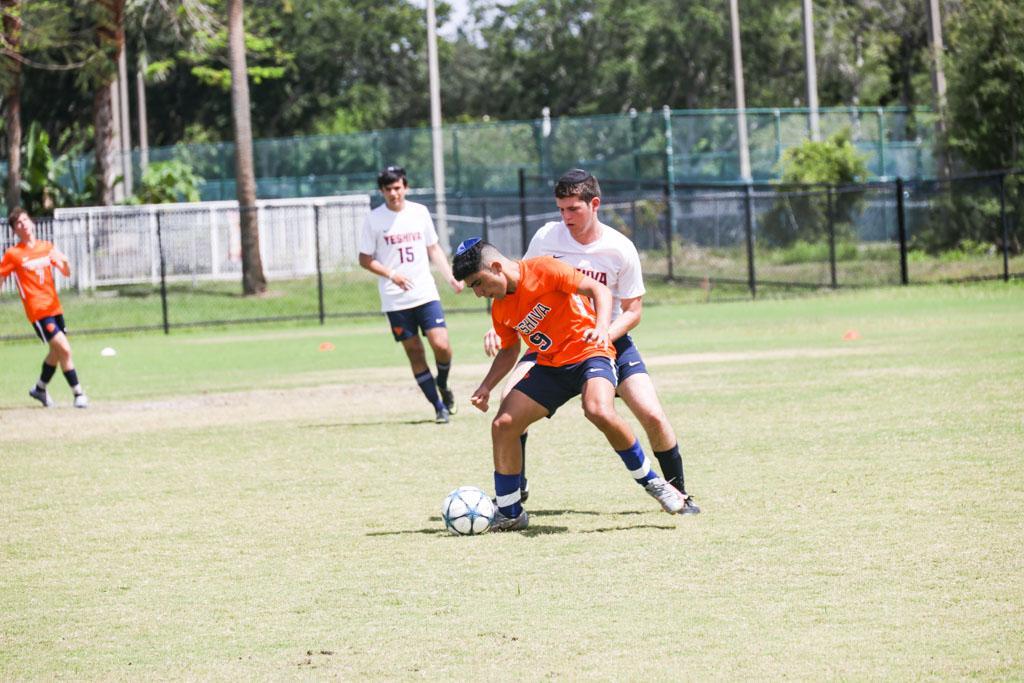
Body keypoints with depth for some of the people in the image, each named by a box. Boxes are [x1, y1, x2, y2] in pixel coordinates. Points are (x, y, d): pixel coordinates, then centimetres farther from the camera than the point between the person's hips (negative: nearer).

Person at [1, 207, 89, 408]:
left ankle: (40, 389, 39)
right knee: (64, 349, -15)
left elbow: (66, 273, 7)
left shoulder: (47, 247, 8)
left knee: (56, 352, 17)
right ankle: (78, 394, -9)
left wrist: (64, 261, -15)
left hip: (55, 307, 6)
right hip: (38, 311, -6)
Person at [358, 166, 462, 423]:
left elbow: (433, 249, 16)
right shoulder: (374, 219, -2)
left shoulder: (419, 212, 7)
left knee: (441, 345, -12)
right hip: (395, 300, -1)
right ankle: (439, 407, 7)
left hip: (426, 294, 1)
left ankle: (443, 385, 18)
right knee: (415, 352, -1)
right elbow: (365, 259, 1)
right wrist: (392, 275, -13)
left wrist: (451, 277, 4)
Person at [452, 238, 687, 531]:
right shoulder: (500, 309, 6)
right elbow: (509, 351, 21)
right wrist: (486, 387, 7)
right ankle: (509, 513, 9)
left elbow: (599, 289, -17)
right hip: (550, 366, 7)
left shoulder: (543, 270, -16)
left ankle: (651, 482, -16)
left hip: (589, 354, -7)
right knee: (503, 424, -6)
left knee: (599, 411, -35)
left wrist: (601, 328, -33)